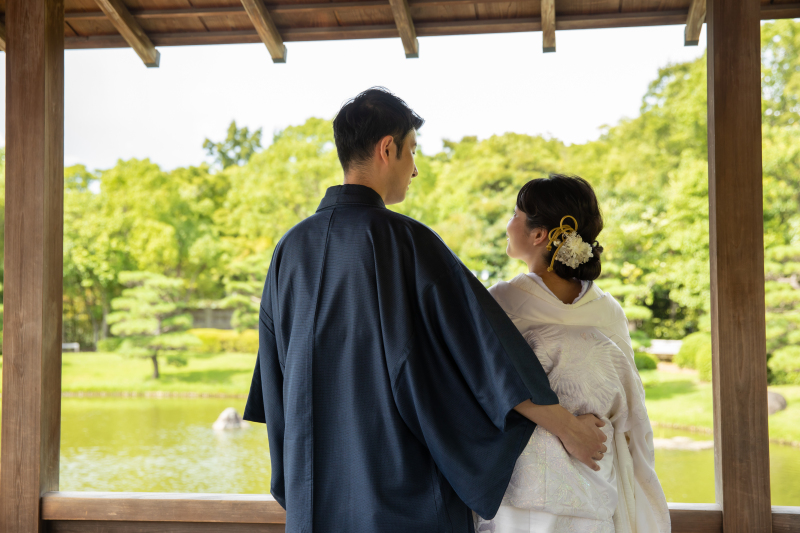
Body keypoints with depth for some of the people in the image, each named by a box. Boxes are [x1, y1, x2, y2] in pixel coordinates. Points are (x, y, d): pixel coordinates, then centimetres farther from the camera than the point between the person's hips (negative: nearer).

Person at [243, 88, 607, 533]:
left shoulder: (291, 248, 3)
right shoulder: (406, 240, -14)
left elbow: (275, 380, 11)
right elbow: (484, 345, -13)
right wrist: (569, 428, -1)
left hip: (316, 496, 6)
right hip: (406, 494, -5)